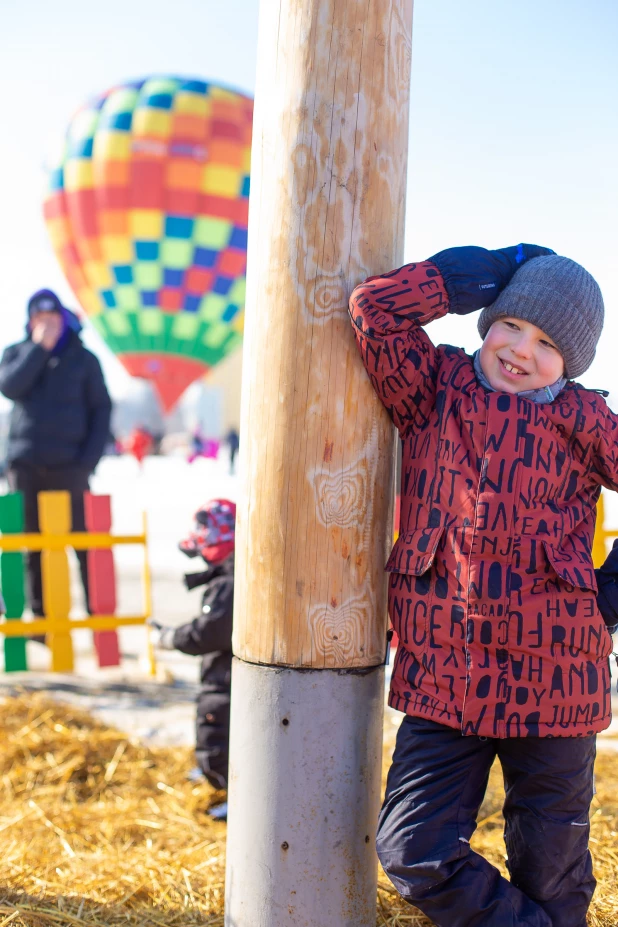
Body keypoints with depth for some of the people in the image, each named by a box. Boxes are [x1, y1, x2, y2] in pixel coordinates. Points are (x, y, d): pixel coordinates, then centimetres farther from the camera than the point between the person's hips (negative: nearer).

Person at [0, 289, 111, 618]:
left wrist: (90, 458, -7)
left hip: (69, 465, -2)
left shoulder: (83, 358, 7)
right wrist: (40, 347, -11)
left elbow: (101, 409, 4)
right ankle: (42, 615, 13)